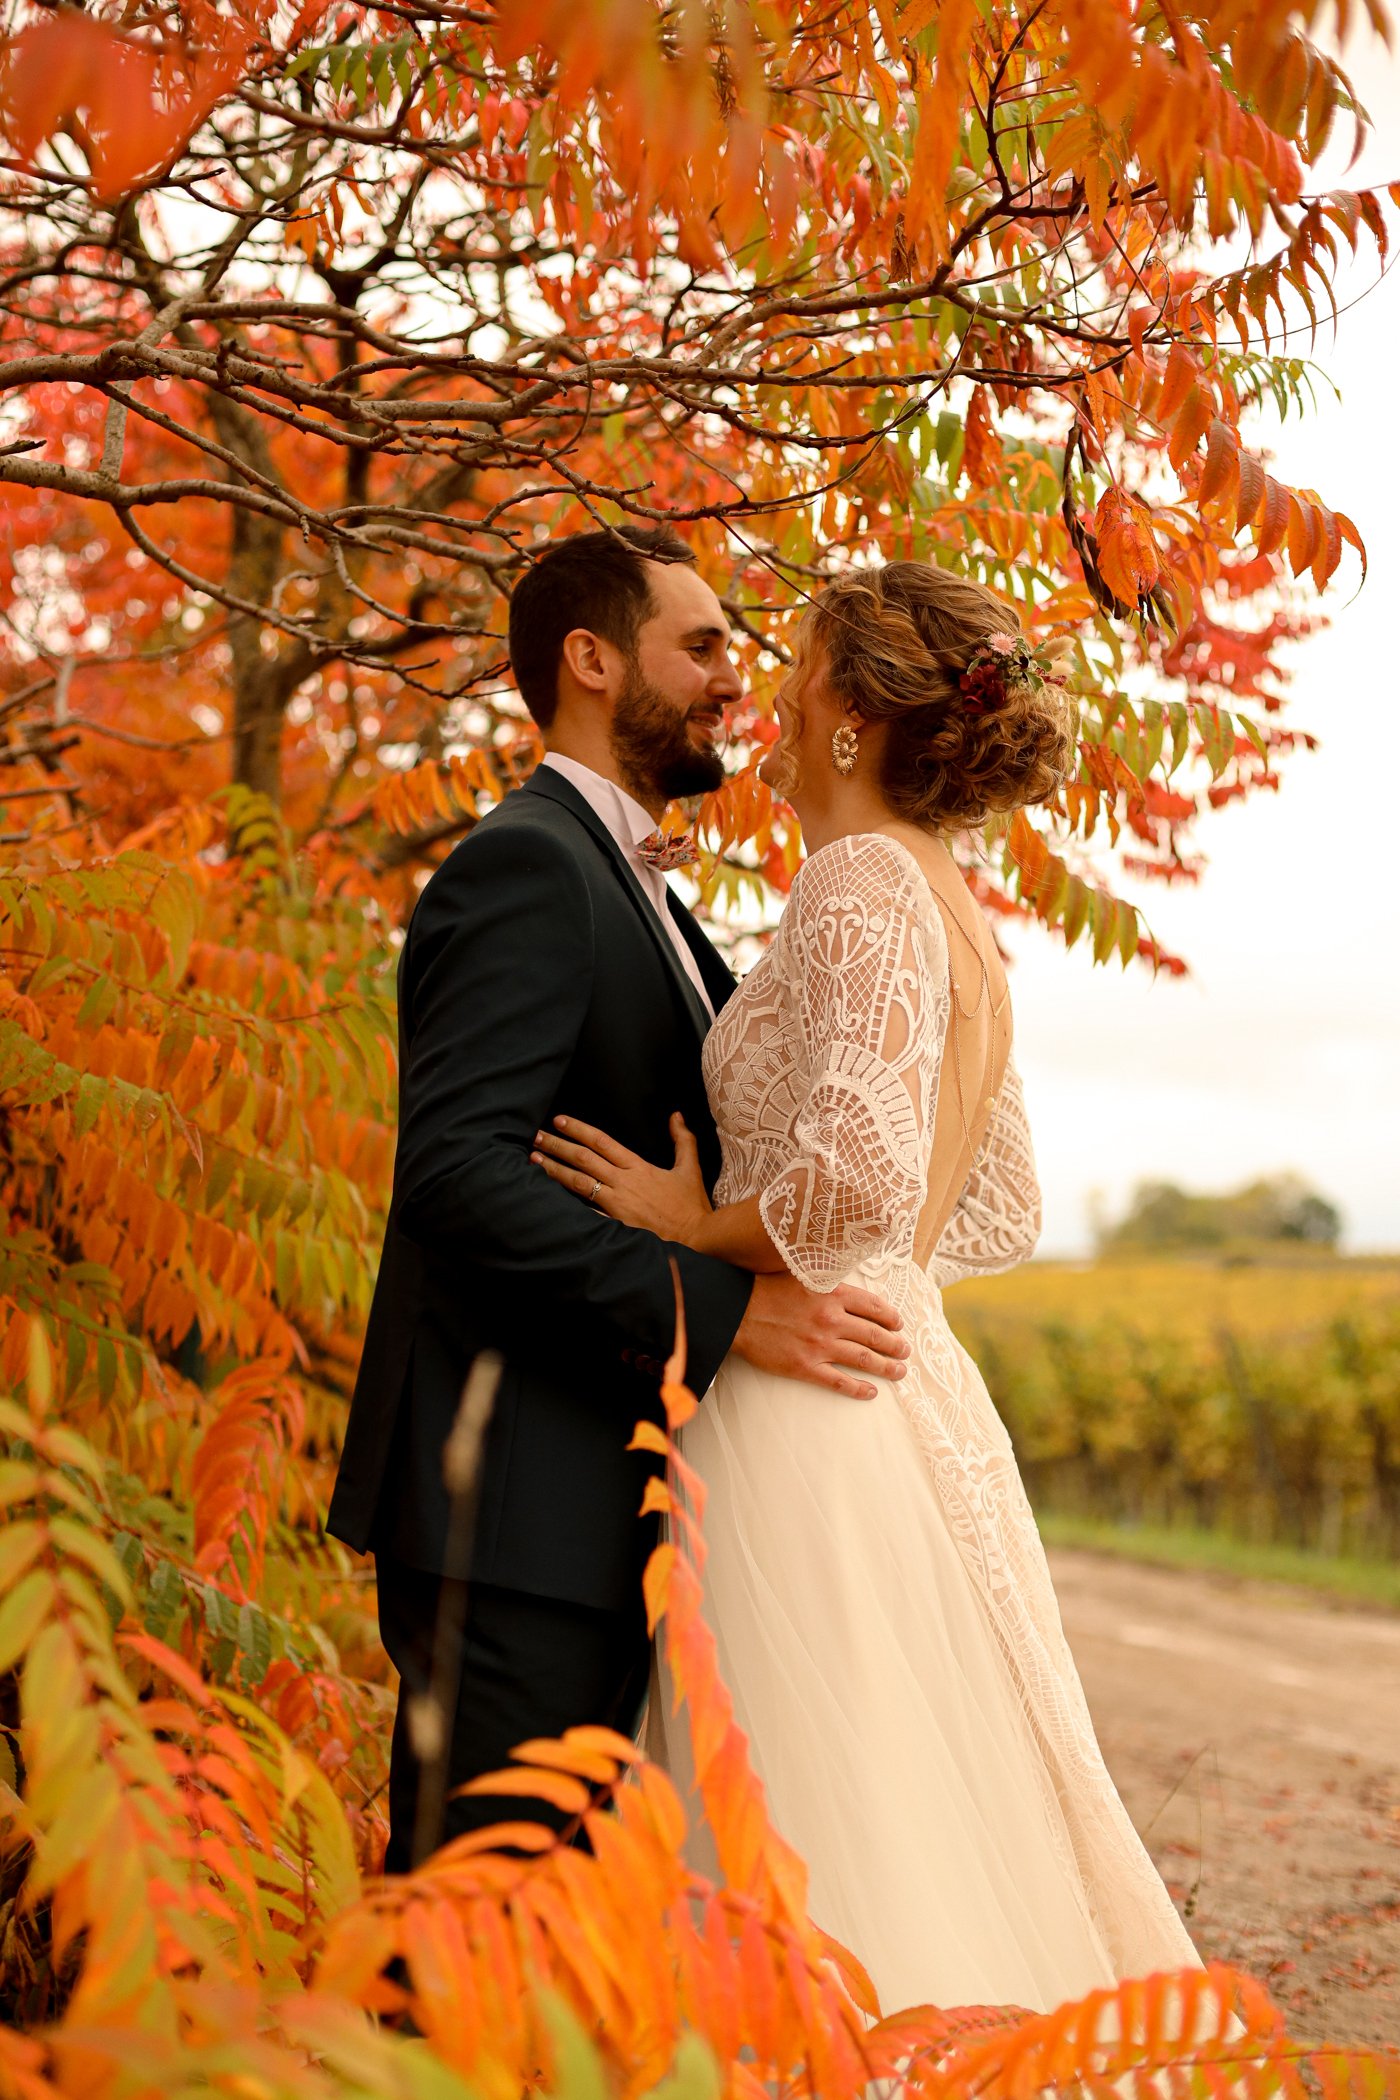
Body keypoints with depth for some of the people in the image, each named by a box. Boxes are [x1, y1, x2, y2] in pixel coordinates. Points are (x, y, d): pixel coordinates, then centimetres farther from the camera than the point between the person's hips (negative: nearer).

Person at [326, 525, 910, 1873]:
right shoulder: (526, 866, -11)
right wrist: (724, 1307, -25)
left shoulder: (622, 881, 22)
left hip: (591, 1509, 10)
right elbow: (456, 1167, -23)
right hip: (512, 1509, -10)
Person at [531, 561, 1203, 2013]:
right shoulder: (957, 914, 15)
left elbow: (863, 1180, -25)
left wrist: (698, 1226, -10)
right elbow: (999, 1216, 22)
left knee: (841, 1866, -4)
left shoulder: (862, 881, -12)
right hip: (920, 1390, 9)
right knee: (943, 1829, 14)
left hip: (815, 1403, -9)